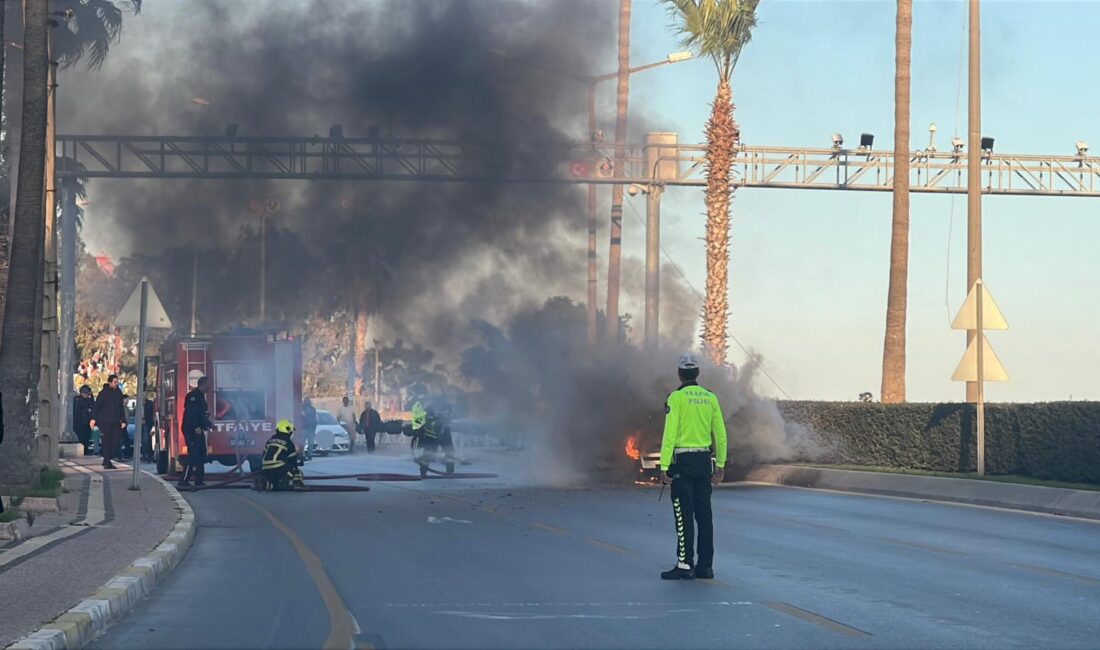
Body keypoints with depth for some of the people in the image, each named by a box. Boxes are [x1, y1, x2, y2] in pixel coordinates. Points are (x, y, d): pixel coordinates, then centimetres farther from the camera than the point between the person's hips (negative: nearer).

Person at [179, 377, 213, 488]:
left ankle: (199, 480, 13)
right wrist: (196, 427, -27)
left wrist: (209, 425, 23)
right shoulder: (193, 396, -12)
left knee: (201, 456, 10)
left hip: (198, 431, 11)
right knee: (193, 455, -14)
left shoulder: (200, 396, 20)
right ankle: (183, 481, -13)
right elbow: (190, 413, -22)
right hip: (191, 431, -11)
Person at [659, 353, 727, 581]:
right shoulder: (710, 398, 7)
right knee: (703, 514, 8)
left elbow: (670, 434, -14)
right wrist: (720, 465, 16)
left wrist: (664, 466, -11)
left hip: (683, 461, -5)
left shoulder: (677, 397, -9)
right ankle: (705, 565, 10)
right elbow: (720, 435, 9)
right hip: (704, 460, 5)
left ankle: (685, 564, -7)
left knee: (684, 515, -5)